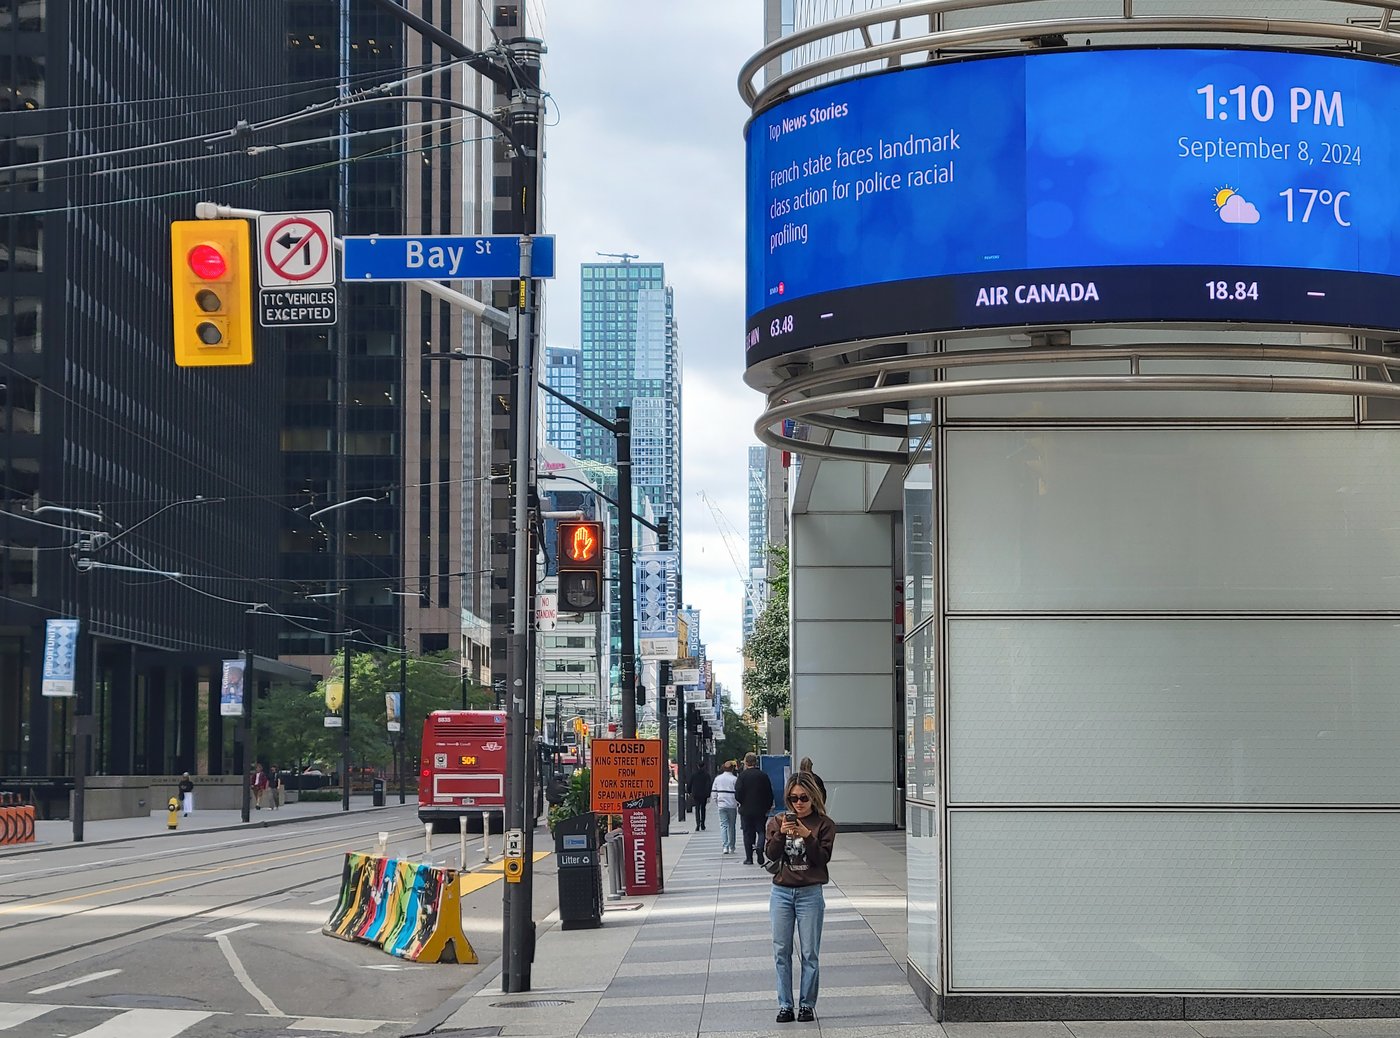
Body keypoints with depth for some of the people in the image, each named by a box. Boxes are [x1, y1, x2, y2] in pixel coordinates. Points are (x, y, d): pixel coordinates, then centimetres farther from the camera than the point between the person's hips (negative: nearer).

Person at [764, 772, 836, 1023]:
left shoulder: (823, 824, 0)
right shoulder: (777, 821, 6)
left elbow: (823, 858, -8)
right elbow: (770, 853, -4)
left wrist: (807, 836, -21)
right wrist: (781, 833, -20)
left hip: (810, 892, -2)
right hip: (781, 891, 2)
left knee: (810, 953, 0)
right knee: (781, 951, 3)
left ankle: (807, 1004, 7)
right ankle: (784, 1005, 8)